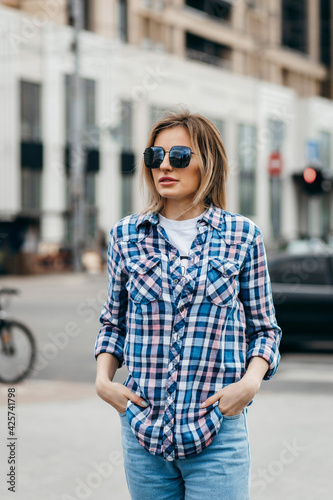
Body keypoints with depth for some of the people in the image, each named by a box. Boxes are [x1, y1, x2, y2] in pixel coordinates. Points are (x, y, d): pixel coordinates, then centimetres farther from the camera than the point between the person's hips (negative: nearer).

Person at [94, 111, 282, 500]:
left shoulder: (242, 235, 2)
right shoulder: (127, 235, 6)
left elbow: (264, 328, 7)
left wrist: (251, 381, -9)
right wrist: (103, 379, 1)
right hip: (143, 431, 2)